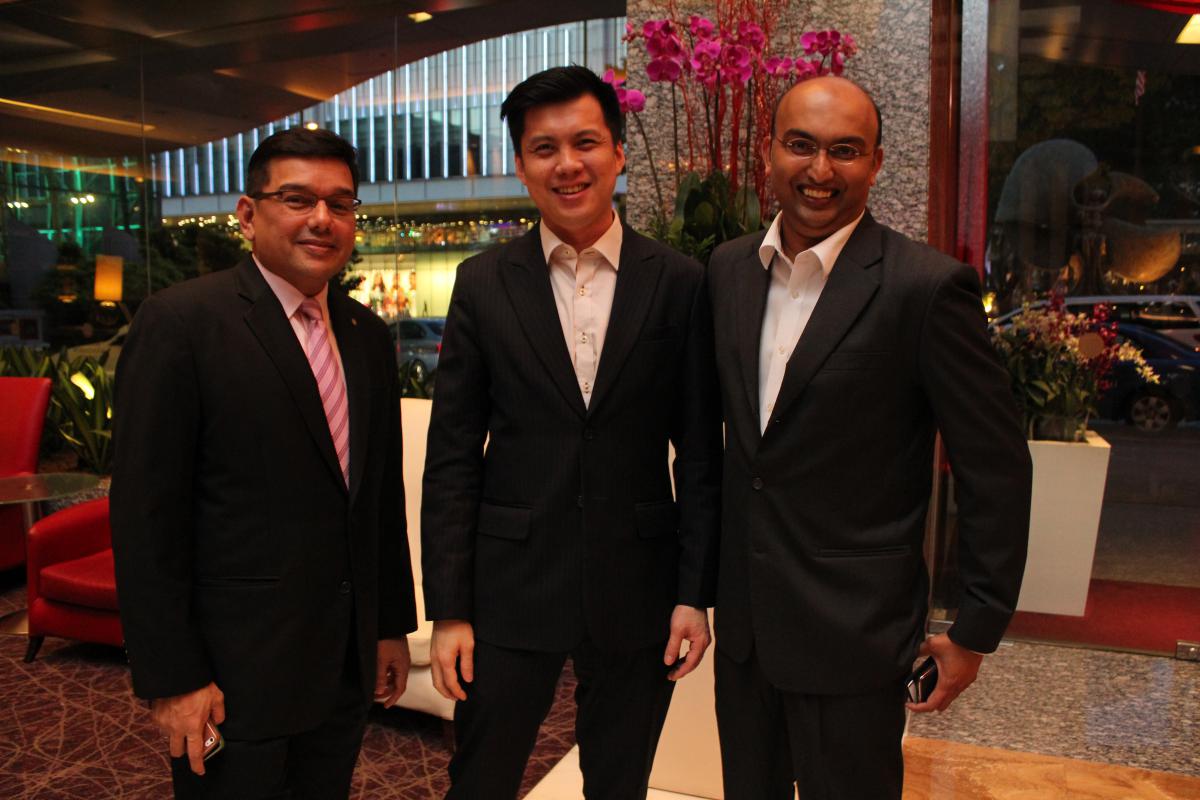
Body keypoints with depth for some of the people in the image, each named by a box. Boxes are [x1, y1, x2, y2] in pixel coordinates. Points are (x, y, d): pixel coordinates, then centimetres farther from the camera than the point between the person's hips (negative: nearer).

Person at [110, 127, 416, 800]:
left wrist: (393, 624, 13)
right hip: (236, 669, -5)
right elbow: (146, 516, -13)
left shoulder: (369, 335, 7)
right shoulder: (180, 322, -12)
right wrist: (172, 678, -12)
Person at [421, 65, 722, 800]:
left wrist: (696, 594, -2)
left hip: (637, 592, 1)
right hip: (511, 589, 0)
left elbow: (700, 455, 0)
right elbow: (453, 458, -2)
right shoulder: (483, 284, -1)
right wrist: (448, 609, -4)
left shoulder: (679, 283, -2)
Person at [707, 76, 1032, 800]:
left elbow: (997, 471, -10)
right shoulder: (729, 268, 2)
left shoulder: (928, 287, -16)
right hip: (742, 620, 6)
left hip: (852, 631, -5)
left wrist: (977, 632, -6)